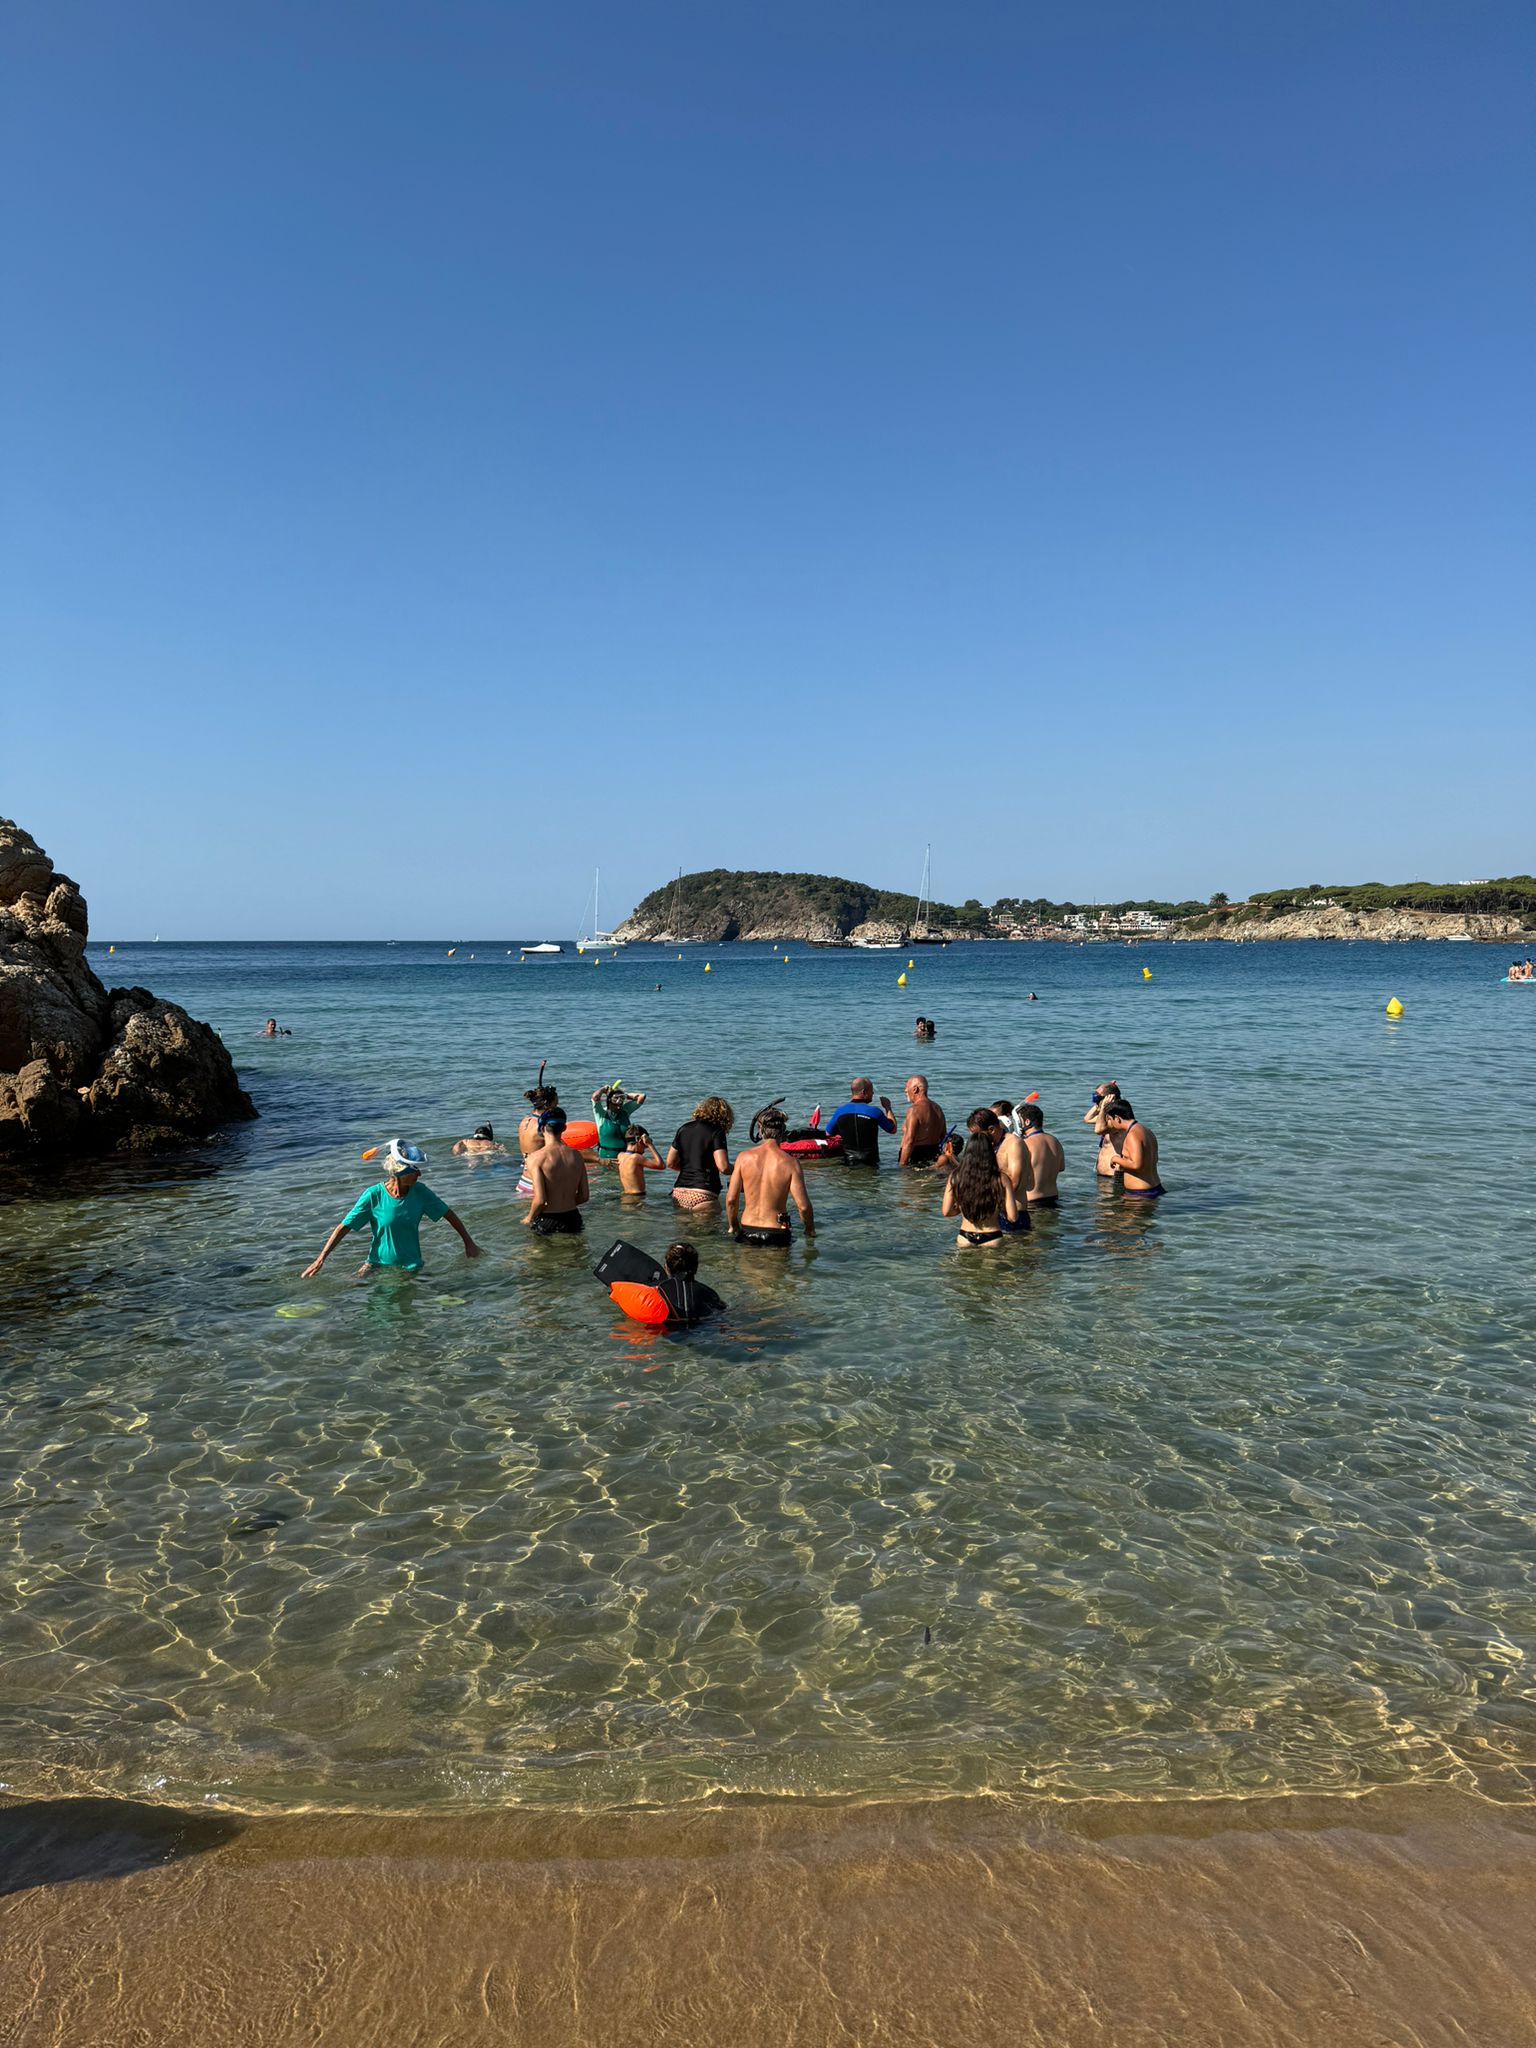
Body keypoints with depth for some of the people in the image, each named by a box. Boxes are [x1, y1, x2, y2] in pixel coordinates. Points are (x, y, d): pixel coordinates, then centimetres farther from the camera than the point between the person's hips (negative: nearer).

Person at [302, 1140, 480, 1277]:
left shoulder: (420, 1192, -8)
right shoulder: (373, 1195, -14)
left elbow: (448, 1214, 4)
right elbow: (344, 1227, -11)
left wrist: (469, 1242, 6)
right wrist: (321, 1259, -15)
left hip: (410, 1265, 1)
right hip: (378, 1262, -1)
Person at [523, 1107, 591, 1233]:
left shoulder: (536, 1158, -11)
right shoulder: (577, 1156, 4)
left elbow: (540, 1200, -16)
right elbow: (584, 1196, 7)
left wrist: (529, 1218, 1)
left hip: (547, 1222, -4)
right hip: (572, 1219, 4)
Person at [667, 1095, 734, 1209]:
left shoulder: (683, 1129, 12)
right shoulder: (716, 1132, -5)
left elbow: (670, 1163, 15)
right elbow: (723, 1167, -15)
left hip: (679, 1192, 6)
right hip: (702, 1195, -6)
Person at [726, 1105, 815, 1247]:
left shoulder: (743, 1157, -1)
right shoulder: (791, 1163, -7)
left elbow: (731, 1199, 0)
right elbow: (803, 1206, -9)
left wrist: (733, 1226, 17)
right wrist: (810, 1230, 10)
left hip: (747, 1230, 2)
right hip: (776, 1233, -2)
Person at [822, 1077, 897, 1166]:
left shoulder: (839, 1111, 1)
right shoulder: (874, 1112, -7)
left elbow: (828, 1133, 16)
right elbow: (893, 1130, 8)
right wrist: (887, 1108, 19)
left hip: (848, 1162, 3)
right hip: (869, 1161, -3)